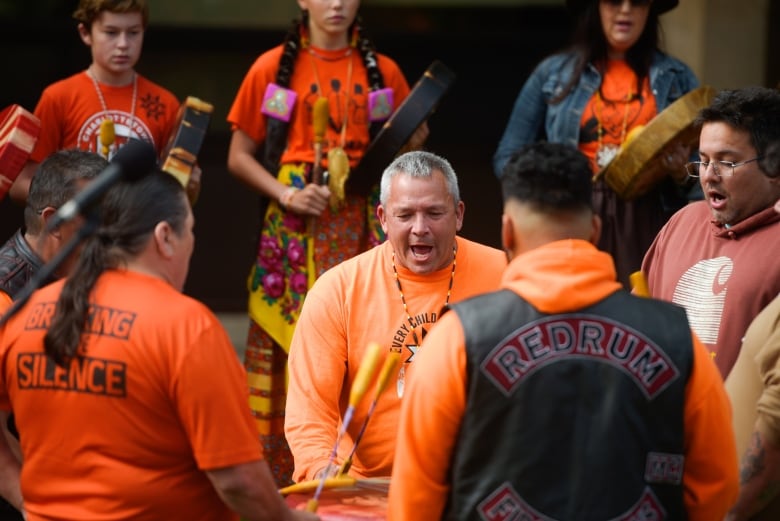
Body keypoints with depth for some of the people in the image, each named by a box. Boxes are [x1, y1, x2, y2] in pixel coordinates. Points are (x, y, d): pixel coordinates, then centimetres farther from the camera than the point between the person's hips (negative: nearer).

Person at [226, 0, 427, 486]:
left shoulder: (382, 72, 9)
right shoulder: (273, 68, 3)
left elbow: (401, 149, 21)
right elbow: (239, 157, 5)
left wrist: (412, 142, -2)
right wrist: (285, 194, -10)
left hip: (361, 227, 1)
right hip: (296, 227, -1)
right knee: (291, 349, -5)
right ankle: (284, 479, 1)